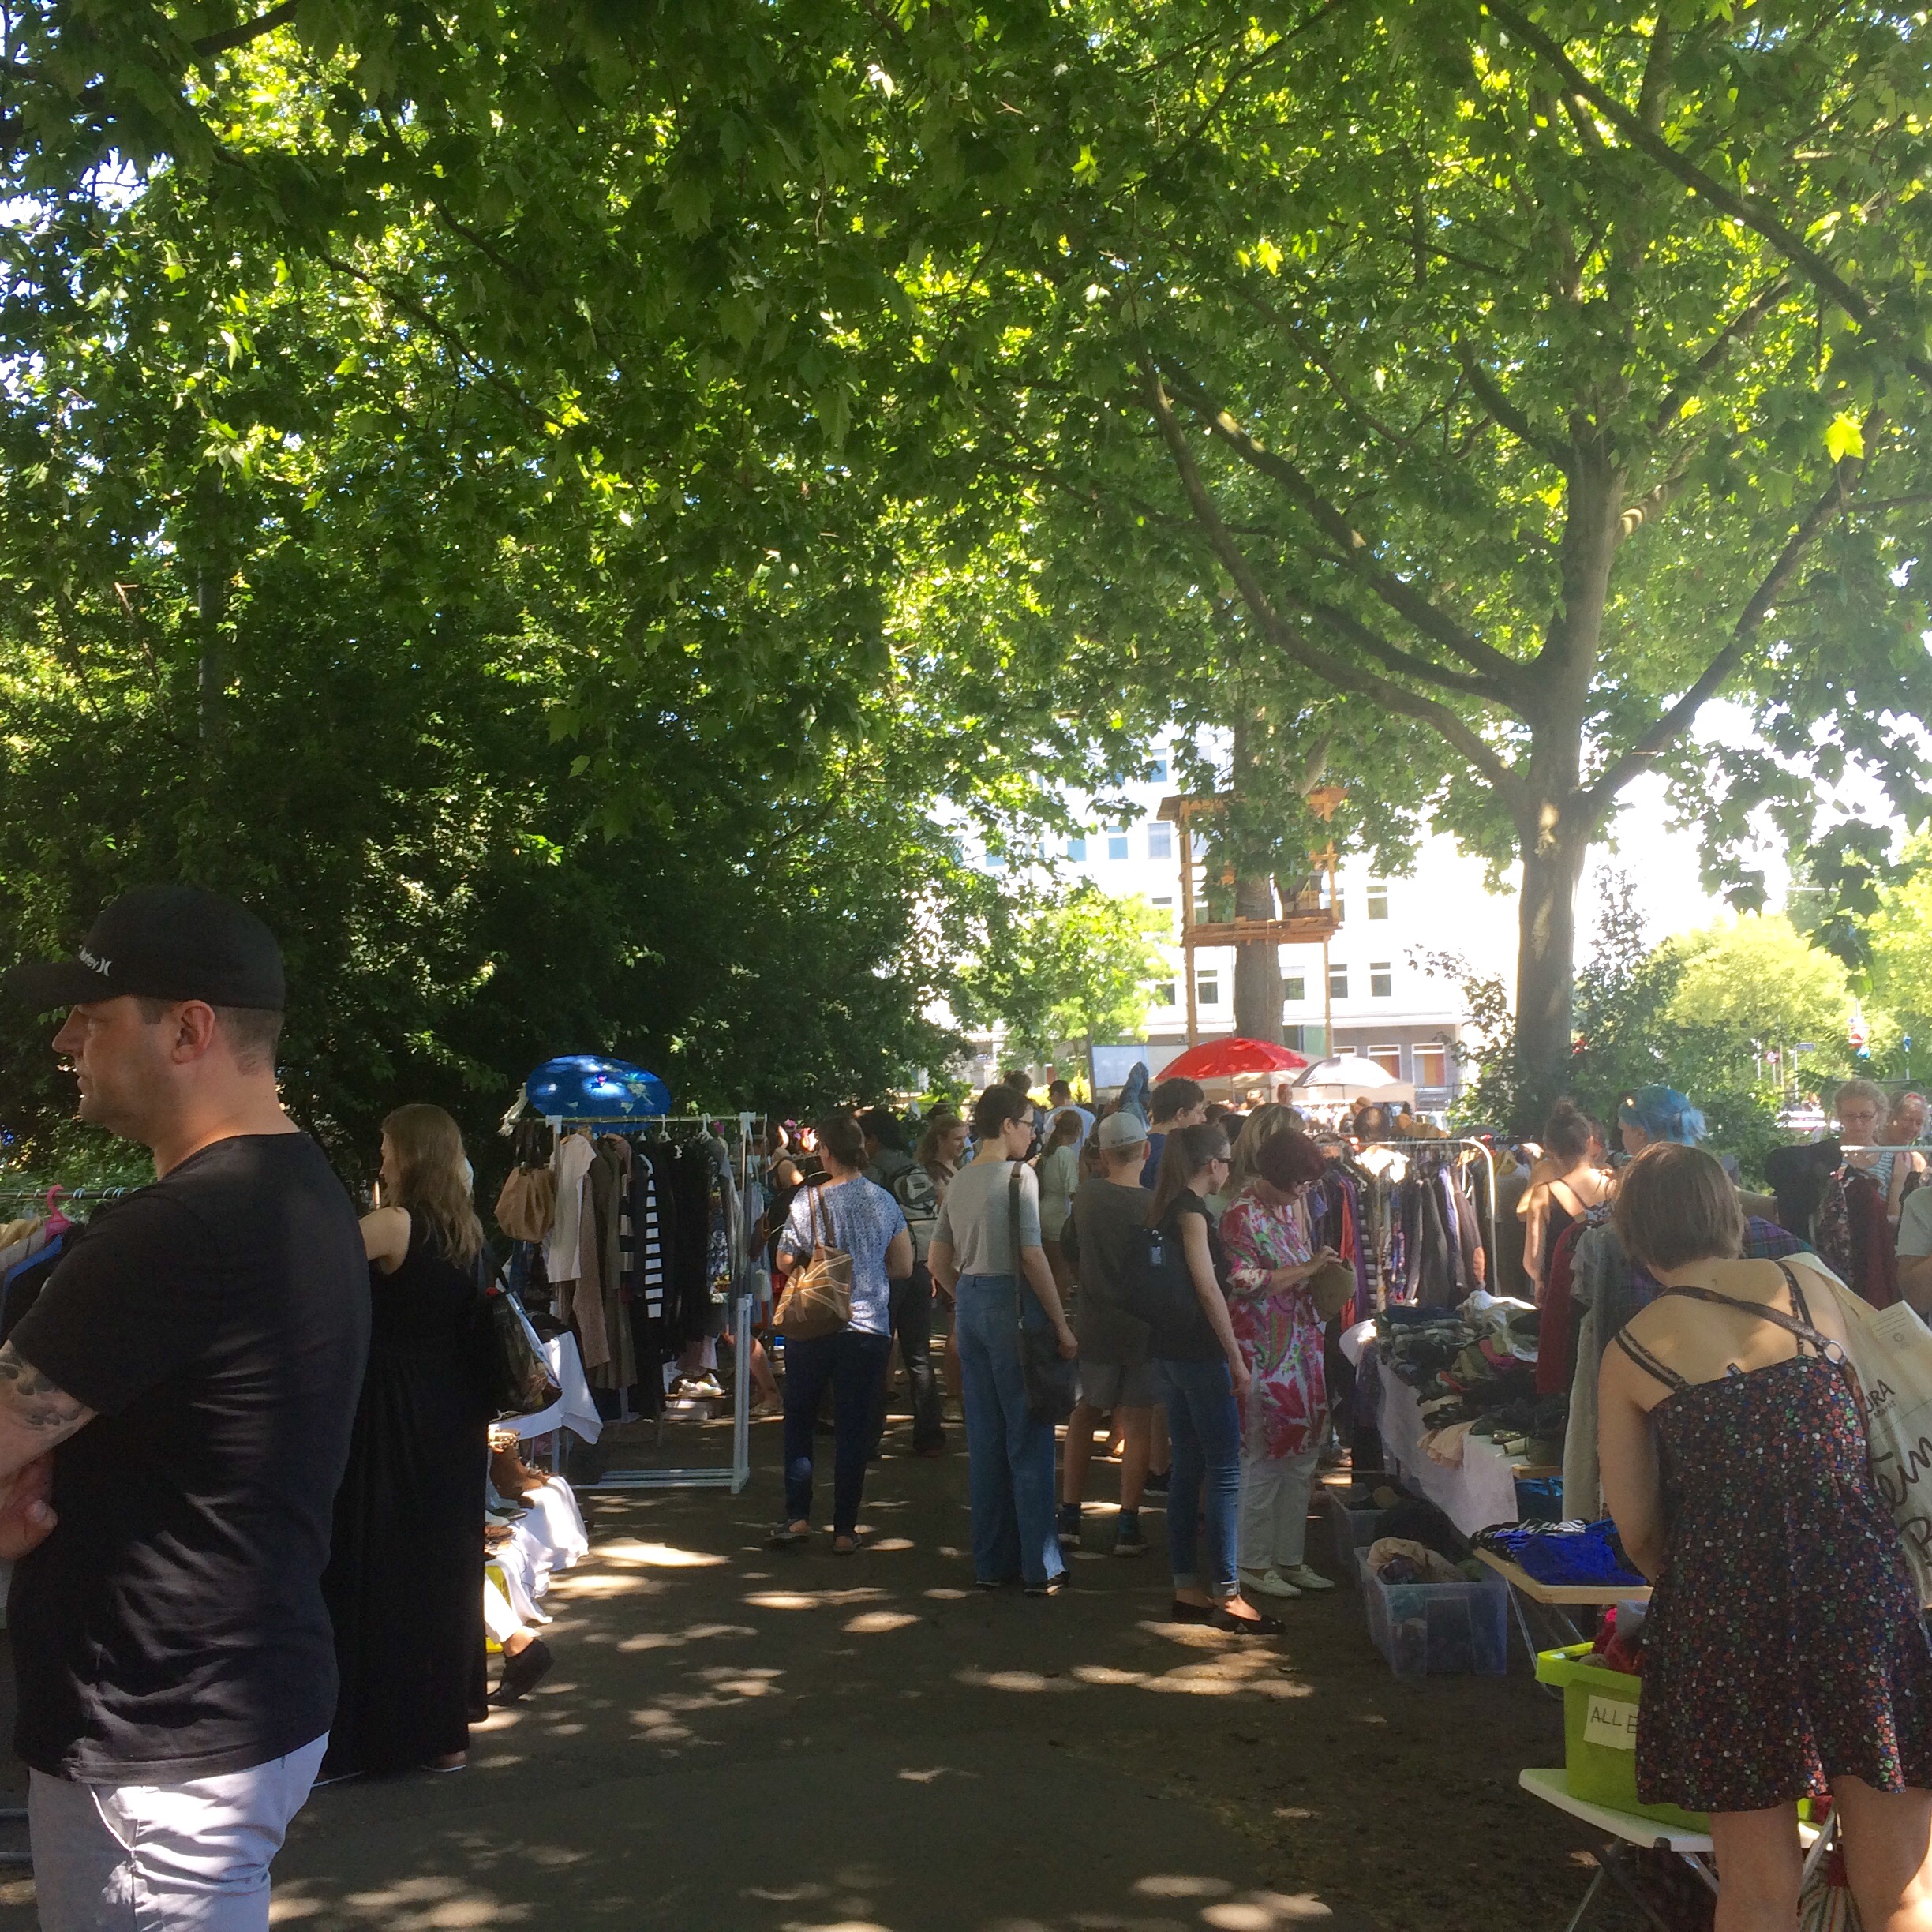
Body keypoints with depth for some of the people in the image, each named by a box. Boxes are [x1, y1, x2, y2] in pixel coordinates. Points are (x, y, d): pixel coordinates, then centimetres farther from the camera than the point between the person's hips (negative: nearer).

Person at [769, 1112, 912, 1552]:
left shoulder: (809, 1199, -10)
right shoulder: (884, 1201, 0)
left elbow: (786, 1261, -6)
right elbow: (904, 1267, 6)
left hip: (813, 1327, -2)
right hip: (869, 1329, 2)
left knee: (799, 1421, 14)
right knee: (854, 1430, 7)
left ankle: (797, 1517, 10)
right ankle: (845, 1529, 10)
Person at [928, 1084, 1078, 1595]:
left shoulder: (959, 1183, 12)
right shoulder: (1018, 1174, -11)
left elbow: (939, 1262, 13)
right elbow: (1032, 1256, -17)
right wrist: (1061, 1324, -13)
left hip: (969, 1304, 7)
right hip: (1012, 1305, -7)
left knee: (984, 1438, 12)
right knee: (1029, 1437, 0)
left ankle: (991, 1562, 20)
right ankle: (1039, 1567, 4)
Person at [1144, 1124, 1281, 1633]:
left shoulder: (1166, 1207, 14)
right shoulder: (1191, 1210, -13)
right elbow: (1208, 1287, -17)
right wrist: (1236, 1357, -15)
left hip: (1169, 1351, 9)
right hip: (1198, 1353, -9)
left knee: (1187, 1468, 12)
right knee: (1224, 1471, -5)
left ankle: (1186, 1589, 16)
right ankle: (1227, 1595, -4)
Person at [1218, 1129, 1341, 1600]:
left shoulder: (1294, 1204, 12)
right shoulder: (1242, 1216, -14)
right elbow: (1245, 1281, -21)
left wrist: (1323, 1271, 5)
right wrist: (1307, 1270, -17)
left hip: (1301, 1345, 9)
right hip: (1263, 1353, -9)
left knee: (1302, 1455, 12)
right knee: (1264, 1459, -1)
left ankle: (1291, 1558, 22)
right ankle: (1254, 1564, 10)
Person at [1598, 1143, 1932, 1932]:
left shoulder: (1629, 1353, 5)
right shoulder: (1806, 1282, 6)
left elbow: (1636, 1528, 6)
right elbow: (1863, 1419, 18)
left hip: (1724, 1608, 0)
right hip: (1859, 1586, 0)